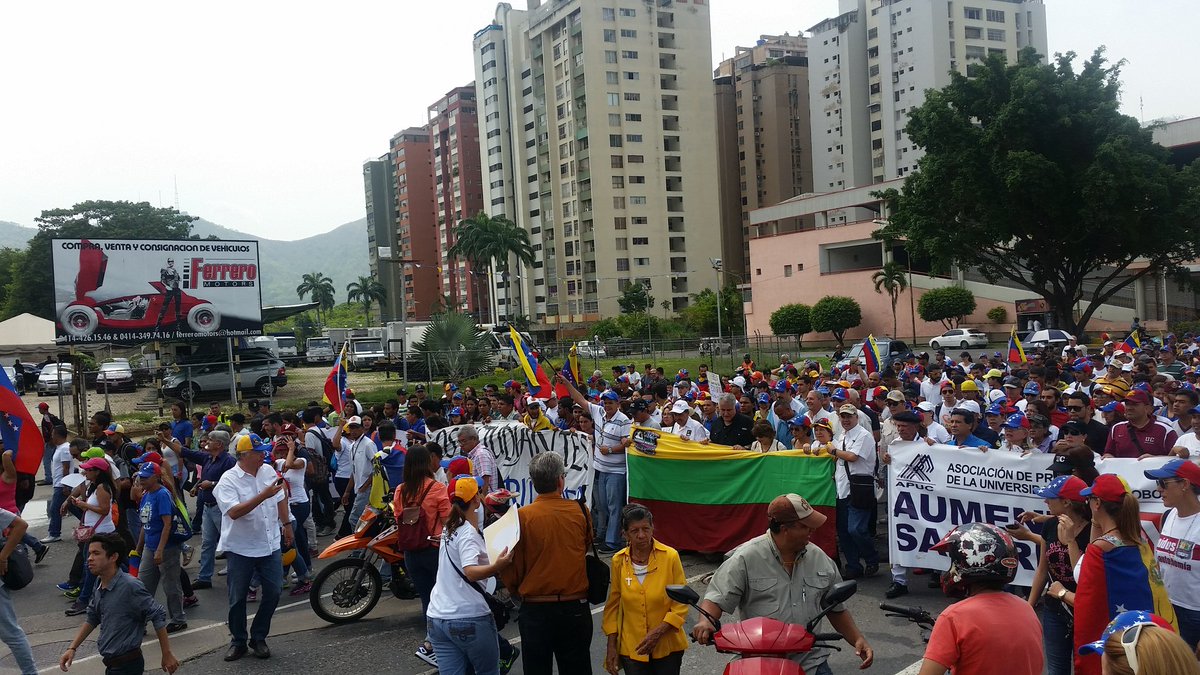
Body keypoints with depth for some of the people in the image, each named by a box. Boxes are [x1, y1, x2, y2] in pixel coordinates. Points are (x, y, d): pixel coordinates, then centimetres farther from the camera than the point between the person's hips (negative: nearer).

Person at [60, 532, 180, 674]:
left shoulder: (130, 586, -22)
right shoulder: (100, 585, 2)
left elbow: (158, 616, -19)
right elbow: (92, 618, 18)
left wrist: (167, 655, -16)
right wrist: (72, 648, 10)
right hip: (111, 662, 8)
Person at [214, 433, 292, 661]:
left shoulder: (269, 471, 2)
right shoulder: (228, 481, -15)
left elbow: (280, 499, 15)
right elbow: (234, 512, -29)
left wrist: (287, 524, 18)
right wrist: (263, 496, -34)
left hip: (270, 545, 4)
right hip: (240, 549, -4)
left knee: (273, 592, 4)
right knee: (238, 599, 8)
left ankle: (258, 638, 21)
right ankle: (238, 641, 26)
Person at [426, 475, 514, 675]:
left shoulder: (449, 529, 11)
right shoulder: (468, 534, -13)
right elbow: (471, 572, -30)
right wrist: (497, 567, -46)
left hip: (437, 617, 7)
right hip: (469, 619, -7)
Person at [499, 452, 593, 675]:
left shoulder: (522, 517, -12)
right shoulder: (580, 512, -7)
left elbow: (511, 568, -6)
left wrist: (517, 591, 14)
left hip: (535, 609, -1)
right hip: (575, 608, 2)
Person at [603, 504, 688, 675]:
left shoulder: (670, 556, -12)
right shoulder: (619, 561, -4)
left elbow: (681, 605, -8)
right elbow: (613, 606, 5)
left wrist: (658, 632, -18)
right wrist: (611, 646, 2)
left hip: (667, 647, -1)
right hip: (631, 648, 1)